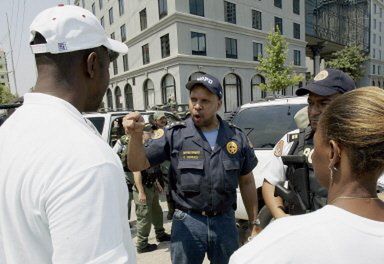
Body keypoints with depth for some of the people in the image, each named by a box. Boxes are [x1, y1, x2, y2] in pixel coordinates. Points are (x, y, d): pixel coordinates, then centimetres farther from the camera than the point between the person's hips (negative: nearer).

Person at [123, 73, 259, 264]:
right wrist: (136, 136, -30)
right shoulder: (174, 135, -9)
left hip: (225, 221, 3)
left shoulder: (237, 138, -1)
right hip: (187, 222, -2)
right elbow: (138, 165, -11)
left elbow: (247, 182, 8)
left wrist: (254, 222, 9)